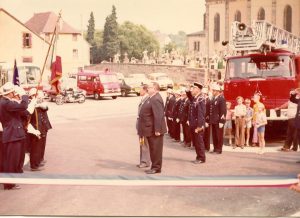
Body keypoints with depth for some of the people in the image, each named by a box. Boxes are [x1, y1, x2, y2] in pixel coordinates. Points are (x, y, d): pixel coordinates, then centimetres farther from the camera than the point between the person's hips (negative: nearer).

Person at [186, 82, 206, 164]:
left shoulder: (201, 100, -16)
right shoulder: (193, 99, 9)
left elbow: (201, 114, -20)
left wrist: (199, 126, -22)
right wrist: (188, 91, 12)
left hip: (198, 125, -8)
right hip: (193, 125, 8)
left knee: (199, 142, 0)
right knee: (195, 142, 14)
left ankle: (201, 158, 11)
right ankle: (198, 157, 25)